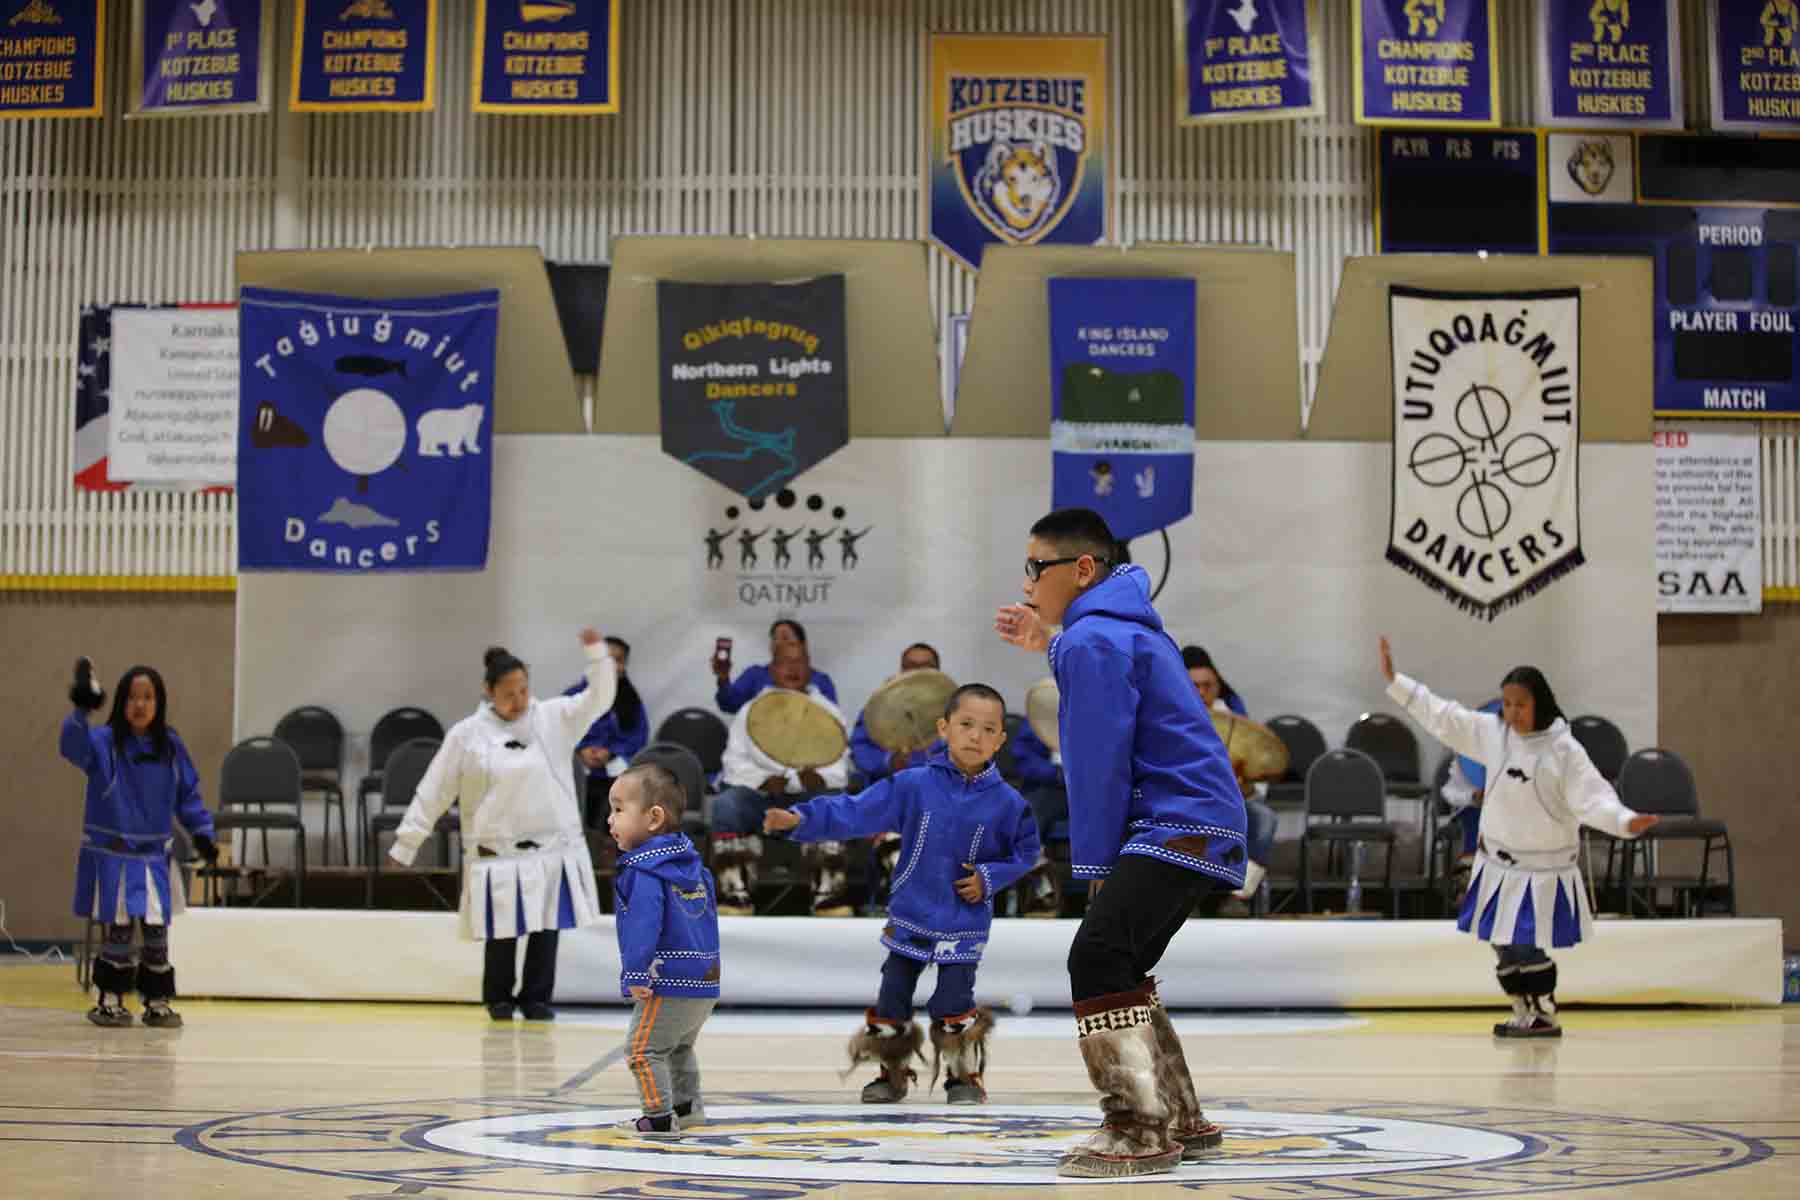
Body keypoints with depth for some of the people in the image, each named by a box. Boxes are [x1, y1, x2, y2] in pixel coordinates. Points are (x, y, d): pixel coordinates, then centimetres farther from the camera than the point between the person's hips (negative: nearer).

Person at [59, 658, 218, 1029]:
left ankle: (157, 1002, 17)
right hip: (110, 855, -3)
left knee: (156, 929, 4)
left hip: (154, 855, 3)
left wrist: (202, 832, -1)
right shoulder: (103, 742, -10)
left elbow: (188, 794, 9)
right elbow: (73, 746, -32)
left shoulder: (171, 746, 2)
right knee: (118, 929, -3)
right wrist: (81, 710, -48)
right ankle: (109, 1001, 12)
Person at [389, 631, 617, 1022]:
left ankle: (536, 997, 20)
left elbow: (599, 698, -9)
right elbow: (433, 792, 1)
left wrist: (596, 652, -24)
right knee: (503, 931, 3)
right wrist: (405, 844, 2)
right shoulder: (466, 734, -4)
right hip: (498, 851, -1)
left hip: (552, 847, 2)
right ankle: (498, 998, 22)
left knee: (546, 926, 6)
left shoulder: (554, 718, 0)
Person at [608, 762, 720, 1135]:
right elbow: (710, 915, 23)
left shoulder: (644, 871, -17)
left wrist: (636, 974, -26)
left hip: (668, 984, -10)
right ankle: (687, 1106, 34)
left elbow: (644, 925, -25)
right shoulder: (693, 865, 14)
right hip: (704, 982, 10)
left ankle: (659, 1116, -8)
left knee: (645, 1049, -5)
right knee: (679, 1048, 26)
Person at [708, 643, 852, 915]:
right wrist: (764, 781, -18)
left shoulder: (828, 712, 10)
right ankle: (736, 895, -27)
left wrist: (819, 777, -23)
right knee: (726, 804, -32)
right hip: (759, 793, 1)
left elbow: (839, 769, 1)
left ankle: (829, 896, -28)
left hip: (809, 795, -1)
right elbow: (735, 764, 3)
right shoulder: (750, 711, 11)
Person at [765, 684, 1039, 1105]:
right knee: (891, 1003, 8)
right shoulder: (914, 785, -10)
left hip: (964, 925, -1)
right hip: (910, 918, 1)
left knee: (954, 1007, -5)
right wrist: (801, 819, -23)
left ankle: (965, 1076, 18)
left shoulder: (1006, 802, -8)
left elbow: (1026, 852, 4)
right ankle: (891, 1075, 29)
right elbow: (855, 813, -12)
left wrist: (991, 877, -12)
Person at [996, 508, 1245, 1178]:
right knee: (1120, 966, 17)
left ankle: (1141, 1133, -23)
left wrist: (1096, 862, -7)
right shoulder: (1123, 626, 18)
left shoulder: (1093, 642, -13)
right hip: (1197, 822, 11)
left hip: (1180, 826, -11)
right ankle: (1182, 1122, 23)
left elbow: (1097, 764, -14)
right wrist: (1050, 643, 32)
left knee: (1098, 959, -20)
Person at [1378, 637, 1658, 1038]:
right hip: (1498, 862, 5)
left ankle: (1545, 1017, 13)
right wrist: (1394, 680, -1)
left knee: (1529, 946, -6)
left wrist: (1625, 822, -37)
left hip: (1544, 866, -5)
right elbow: (1440, 715, 2)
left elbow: (1591, 798, -19)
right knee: (1502, 945, 12)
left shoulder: (1564, 749, -15)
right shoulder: (1491, 732, -3)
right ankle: (1524, 1014, 29)